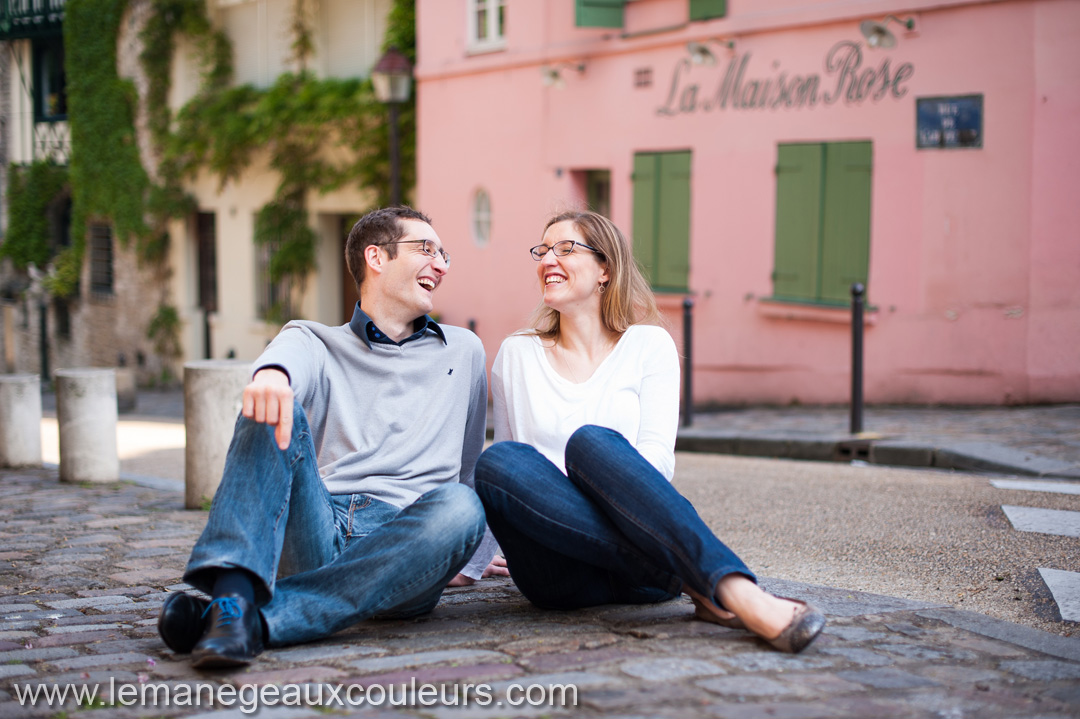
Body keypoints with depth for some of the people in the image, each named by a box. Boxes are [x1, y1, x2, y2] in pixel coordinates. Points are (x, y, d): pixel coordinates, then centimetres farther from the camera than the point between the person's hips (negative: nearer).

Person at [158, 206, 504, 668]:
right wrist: (272, 374, -34)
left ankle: (259, 618, -43)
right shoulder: (317, 342, 18)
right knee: (274, 413, -26)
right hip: (316, 534, -1)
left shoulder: (463, 351, 27)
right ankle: (233, 592, -48)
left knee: (460, 507, -35)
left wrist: (470, 559, 40)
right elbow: (291, 356, -8)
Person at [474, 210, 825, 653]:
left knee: (590, 441, -31)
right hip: (559, 575, 2)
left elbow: (656, 457, 0)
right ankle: (702, 583, -39)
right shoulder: (516, 355, 18)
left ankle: (737, 592, -46)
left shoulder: (649, 345, 12)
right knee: (499, 462, -30)